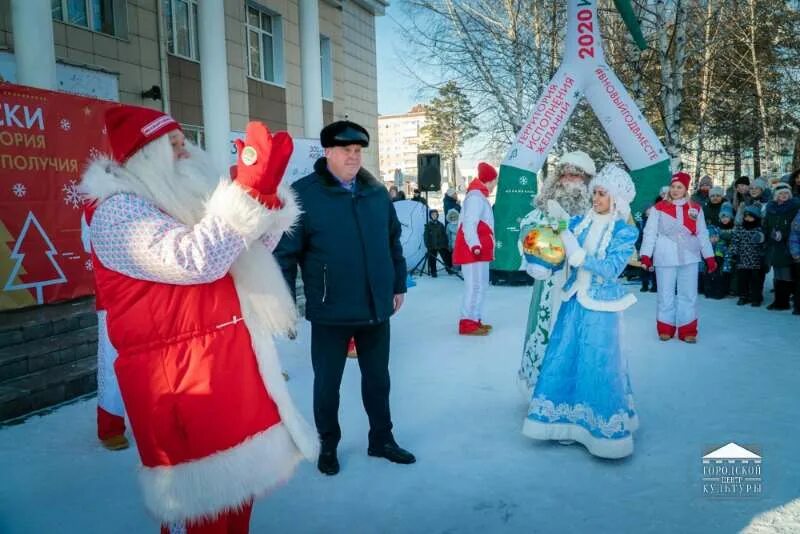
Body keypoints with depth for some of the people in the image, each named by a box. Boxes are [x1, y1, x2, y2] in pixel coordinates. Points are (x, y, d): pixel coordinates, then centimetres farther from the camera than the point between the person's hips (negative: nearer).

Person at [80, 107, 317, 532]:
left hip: (232, 364, 9)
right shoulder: (119, 214, -13)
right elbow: (196, 259, -31)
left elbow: (252, 250, 21)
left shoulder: (181, 200, 15)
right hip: (182, 378, -9)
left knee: (239, 482, 22)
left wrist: (267, 190, 6)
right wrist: (250, 190, -34)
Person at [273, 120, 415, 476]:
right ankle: (328, 446, 33)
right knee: (327, 383, 12)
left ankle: (381, 439, 36)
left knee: (378, 378, 17)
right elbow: (285, 253, -11)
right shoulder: (302, 194, -11)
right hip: (330, 312, -4)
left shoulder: (377, 192, 4)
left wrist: (398, 285, 13)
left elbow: (393, 242, 13)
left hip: (376, 308, 4)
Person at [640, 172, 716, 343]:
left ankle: (687, 331, 12)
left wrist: (709, 257, 8)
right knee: (666, 294, 6)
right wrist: (645, 255, -10)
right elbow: (650, 233, -3)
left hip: (689, 258, 2)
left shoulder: (696, 209, 7)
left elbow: (702, 234, 10)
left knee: (688, 295, 4)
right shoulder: (659, 208, -1)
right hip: (665, 258, -2)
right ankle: (665, 329, 17)